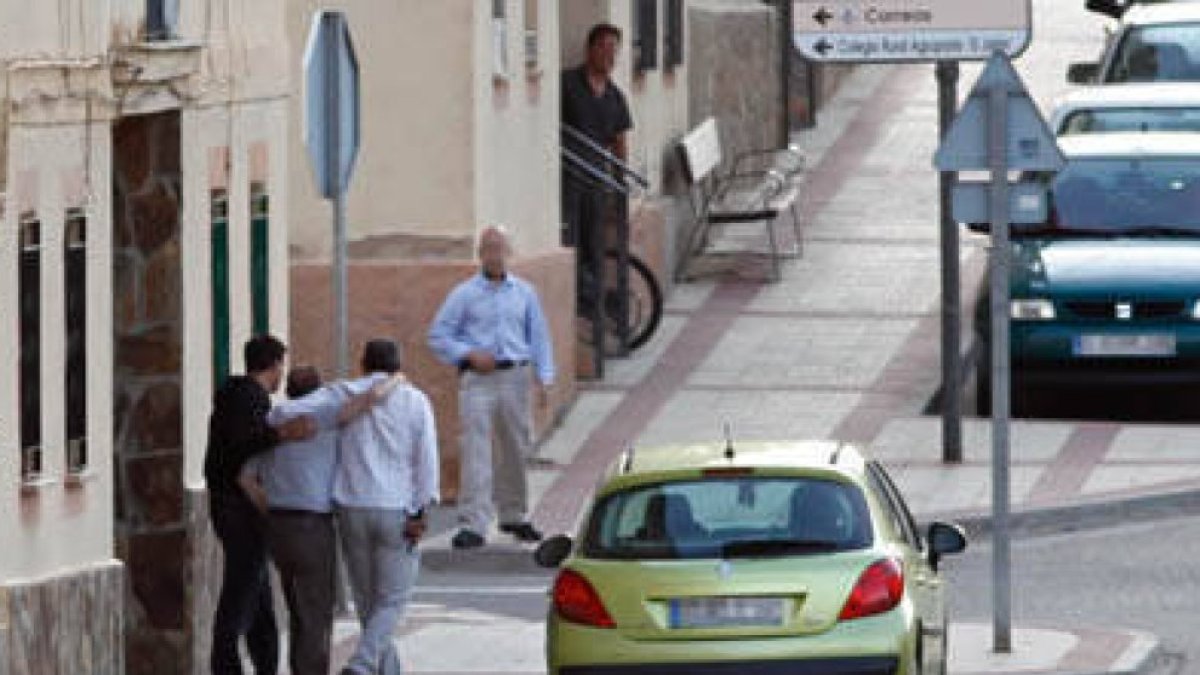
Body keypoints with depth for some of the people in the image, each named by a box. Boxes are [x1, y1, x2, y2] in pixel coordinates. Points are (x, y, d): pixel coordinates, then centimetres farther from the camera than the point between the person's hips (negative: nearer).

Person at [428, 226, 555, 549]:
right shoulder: (464, 294, 3)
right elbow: (438, 335, 3)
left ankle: (514, 516, 29)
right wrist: (469, 355, -11)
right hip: (478, 378, -3)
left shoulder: (524, 293, 11)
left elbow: (539, 337, 13)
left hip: (515, 377, 3)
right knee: (476, 450, -11)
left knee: (517, 449, 11)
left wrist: (544, 380, 4)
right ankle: (473, 525, -15)